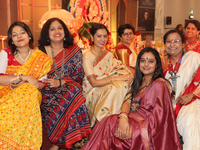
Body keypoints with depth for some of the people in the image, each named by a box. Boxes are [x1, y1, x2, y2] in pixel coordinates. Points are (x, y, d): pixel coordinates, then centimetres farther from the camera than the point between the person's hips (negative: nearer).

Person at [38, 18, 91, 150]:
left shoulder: (75, 50, 6)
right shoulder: (40, 50, 8)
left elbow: (79, 75, 0)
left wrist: (60, 82, -12)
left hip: (68, 89, 1)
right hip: (46, 91, 0)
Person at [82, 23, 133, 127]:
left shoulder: (108, 54, 11)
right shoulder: (88, 56, -10)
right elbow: (93, 82, -17)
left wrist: (129, 77, -18)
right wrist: (116, 78, -20)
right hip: (93, 91, -6)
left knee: (123, 85, -22)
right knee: (114, 89, -31)